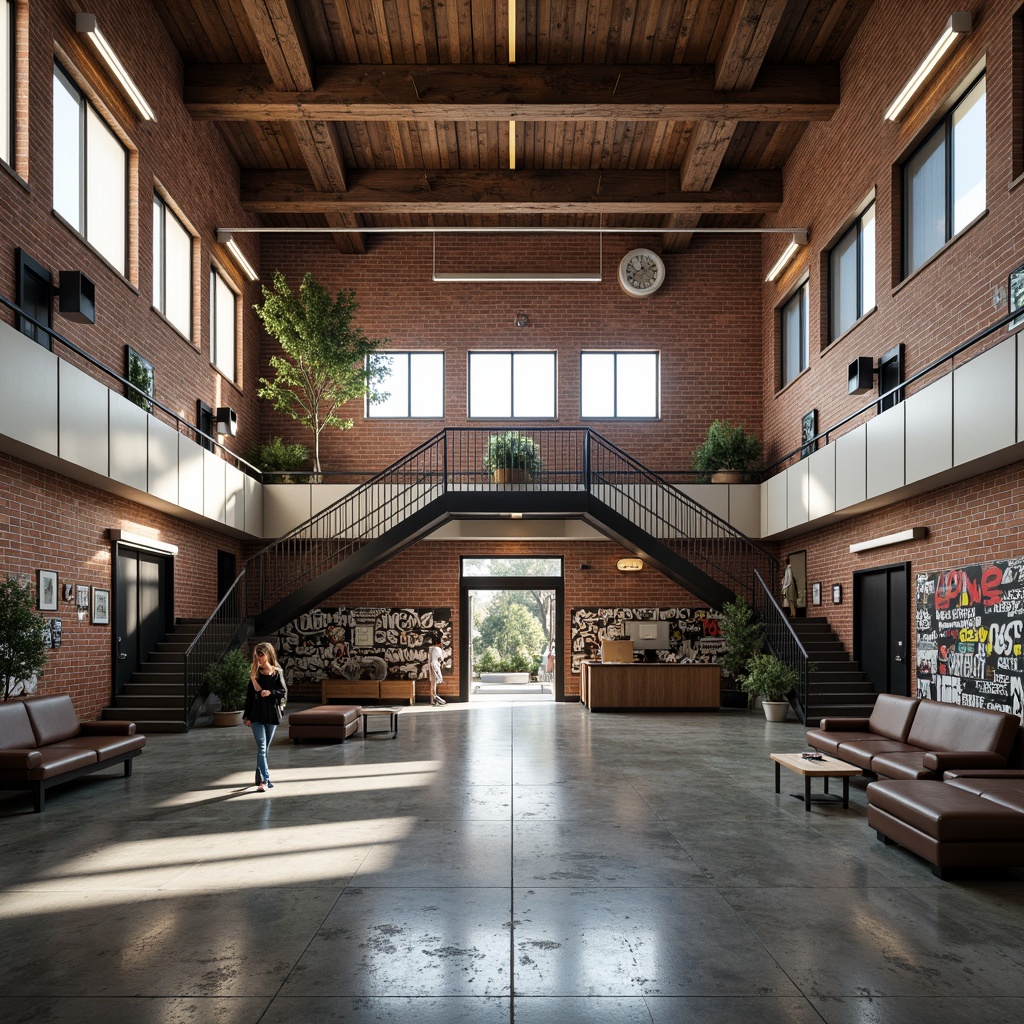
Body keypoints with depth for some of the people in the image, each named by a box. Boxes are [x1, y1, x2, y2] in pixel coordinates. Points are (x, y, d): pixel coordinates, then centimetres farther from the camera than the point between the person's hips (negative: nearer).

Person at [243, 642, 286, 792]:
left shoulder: (277, 672, 2)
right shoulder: (255, 673, 4)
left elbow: (283, 692, -1)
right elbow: (250, 695, 5)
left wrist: (270, 692, -19)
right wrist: (247, 716, 2)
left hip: (271, 714, 1)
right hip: (257, 715, -1)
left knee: (265, 749, 11)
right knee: (261, 748, -11)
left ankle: (260, 778, 25)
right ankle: (265, 780, -16)